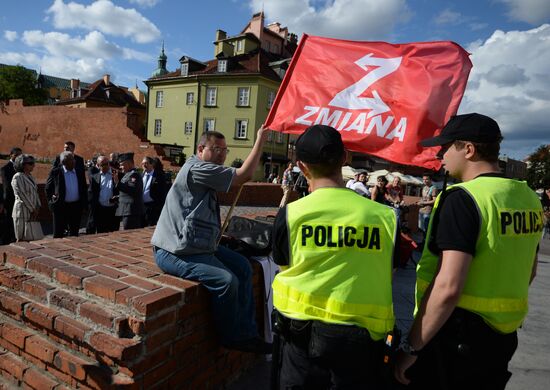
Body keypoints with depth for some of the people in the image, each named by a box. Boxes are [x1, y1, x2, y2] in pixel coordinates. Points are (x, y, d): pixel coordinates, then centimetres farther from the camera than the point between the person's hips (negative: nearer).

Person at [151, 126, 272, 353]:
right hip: (175, 253, -11)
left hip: (198, 244, 11)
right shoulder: (197, 168, -17)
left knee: (243, 267, 4)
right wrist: (260, 140, -13)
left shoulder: (204, 171, 16)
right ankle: (231, 339, 3)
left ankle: (246, 334, 10)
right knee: (226, 280, -23)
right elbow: (243, 175, -19)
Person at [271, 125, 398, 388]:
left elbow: (283, 265, 3)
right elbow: (387, 278, 2)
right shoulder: (384, 216, -8)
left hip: (302, 335, 0)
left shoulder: (290, 213, -11)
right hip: (362, 338, 1)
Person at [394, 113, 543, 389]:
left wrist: (412, 347, -20)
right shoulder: (528, 198, 4)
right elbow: (528, 273, 16)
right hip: (503, 335, 8)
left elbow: (448, 286, -28)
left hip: (456, 334, -8)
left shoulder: (462, 198, -21)